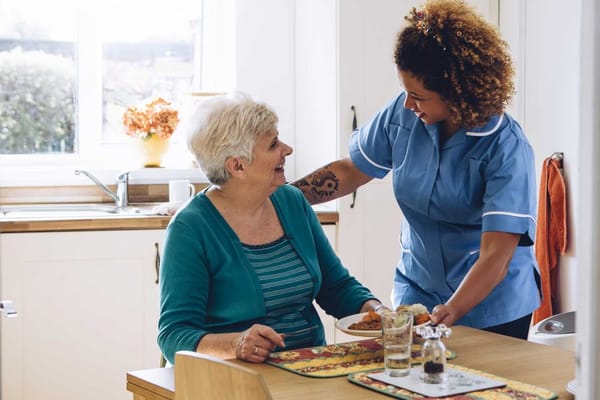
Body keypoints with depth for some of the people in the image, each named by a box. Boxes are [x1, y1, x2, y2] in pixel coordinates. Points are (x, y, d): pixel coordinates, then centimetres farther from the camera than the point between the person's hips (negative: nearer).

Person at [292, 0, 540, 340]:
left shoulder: (507, 149, -23)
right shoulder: (403, 113, -9)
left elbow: (496, 254, -28)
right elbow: (350, 172, 4)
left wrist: (451, 312, -40)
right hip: (417, 291, 4)